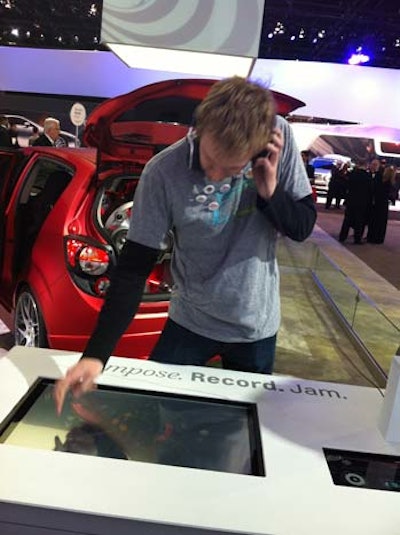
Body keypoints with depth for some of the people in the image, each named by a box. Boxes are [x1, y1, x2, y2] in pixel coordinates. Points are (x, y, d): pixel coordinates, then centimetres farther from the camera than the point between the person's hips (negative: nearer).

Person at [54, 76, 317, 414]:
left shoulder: (281, 139, -17)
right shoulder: (163, 173, -24)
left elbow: (303, 227, -7)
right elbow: (134, 268, -19)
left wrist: (271, 193, -26)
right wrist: (96, 355, -25)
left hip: (257, 324, 2)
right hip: (190, 322, -2)